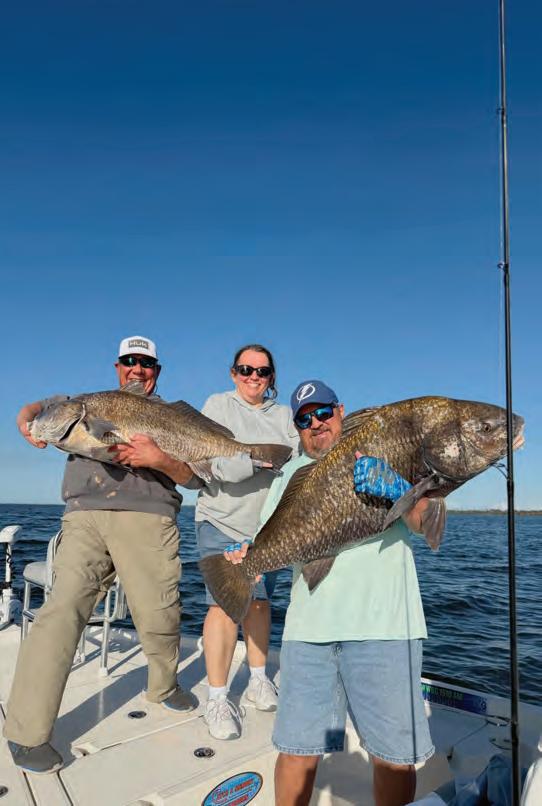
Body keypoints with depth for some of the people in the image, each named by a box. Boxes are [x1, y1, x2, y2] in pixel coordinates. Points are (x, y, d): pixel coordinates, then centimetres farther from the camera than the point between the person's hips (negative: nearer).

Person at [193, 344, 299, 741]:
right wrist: (259, 458, -28)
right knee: (224, 603, -11)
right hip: (222, 521, -3)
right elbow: (216, 465, -15)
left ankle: (259, 679, 30)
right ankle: (218, 698, 2)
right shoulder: (218, 406, -2)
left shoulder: (284, 415, 9)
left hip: (269, 525, 4)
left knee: (259, 600, 13)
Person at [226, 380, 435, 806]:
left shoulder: (384, 453, 9)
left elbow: (421, 522, -1)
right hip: (309, 627, 3)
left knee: (394, 758, 3)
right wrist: (250, 557, -5)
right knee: (298, 752, 3)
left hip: (383, 626, -2)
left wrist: (396, 489, -21)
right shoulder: (291, 474, 18)